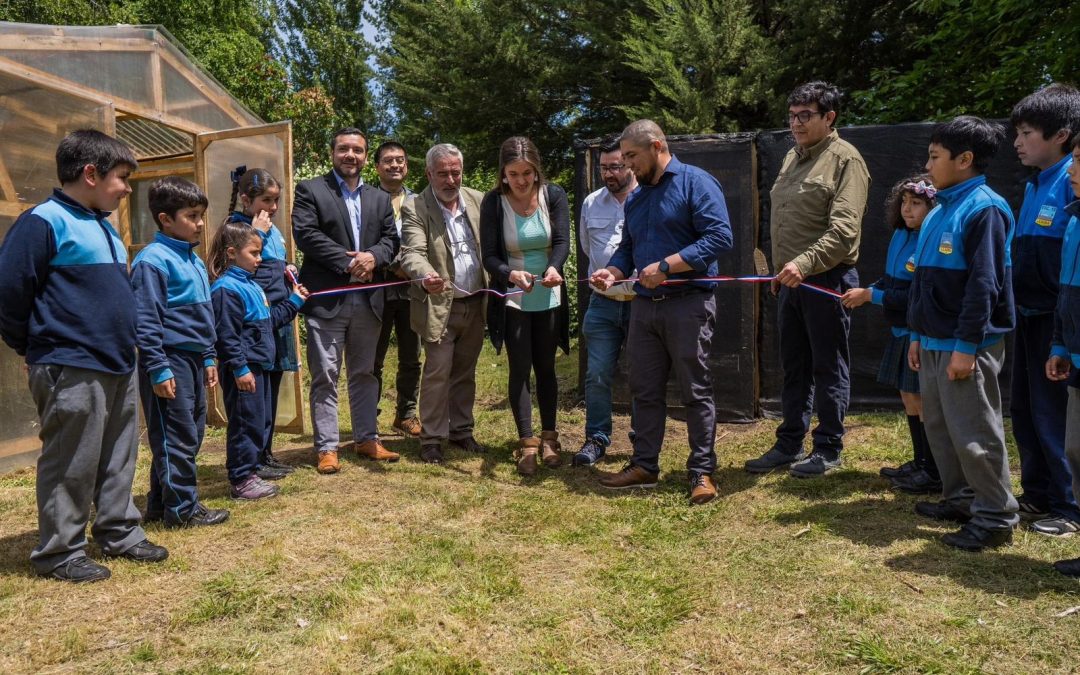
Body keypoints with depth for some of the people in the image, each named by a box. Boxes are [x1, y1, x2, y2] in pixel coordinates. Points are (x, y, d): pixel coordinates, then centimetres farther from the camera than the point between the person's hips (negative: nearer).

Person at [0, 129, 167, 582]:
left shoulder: (103, 226, 14)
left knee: (119, 460, 16)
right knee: (71, 468, 2)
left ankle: (119, 534, 29)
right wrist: (37, 349, -3)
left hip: (118, 367, 8)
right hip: (72, 372, -8)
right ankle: (59, 554, 16)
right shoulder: (44, 222, -13)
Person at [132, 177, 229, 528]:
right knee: (176, 437, -1)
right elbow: (145, 321, -16)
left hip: (194, 360, 9)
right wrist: (158, 369, -18)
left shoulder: (194, 261, 14)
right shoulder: (153, 260, -13)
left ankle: (159, 503, 25)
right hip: (170, 360, -9)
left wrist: (208, 358, 19)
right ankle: (182, 509, 9)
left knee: (193, 433, 14)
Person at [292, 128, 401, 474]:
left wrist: (372, 257, -13)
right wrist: (348, 262, -16)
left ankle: (366, 439, 23)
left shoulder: (380, 198, 17)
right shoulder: (310, 190, 2)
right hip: (326, 298, -4)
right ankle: (326, 448, 6)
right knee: (325, 376, -1)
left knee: (364, 373, 13)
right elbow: (305, 234, -10)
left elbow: (391, 239, 8)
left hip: (368, 299, 5)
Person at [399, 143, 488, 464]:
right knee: (437, 373, -2)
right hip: (440, 305, -4)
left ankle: (461, 430, 27)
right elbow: (413, 253, -21)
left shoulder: (478, 200, 6)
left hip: (476, 304, 4)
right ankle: (431, 438, 10)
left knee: (465, 372, 14)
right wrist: (426, 277, -41)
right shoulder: (415, 208, -8)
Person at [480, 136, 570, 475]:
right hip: (512, 300, -1)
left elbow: (562, 242, -14)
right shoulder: (493, 202, -10)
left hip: (549, 298, 2)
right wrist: (511, 274, -35)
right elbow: (490, 256, -14)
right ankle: (527, 443, 6)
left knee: (545, 368, 10)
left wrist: (553, 268, -36)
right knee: (520, 369, -1)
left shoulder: (554, 195, -7)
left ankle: (549, 437, 22)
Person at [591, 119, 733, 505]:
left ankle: (702, 471, 11)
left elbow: (719, 236, -18)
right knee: (645, 389, 11)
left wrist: (666, 265, -21)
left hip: (688, 304, -7)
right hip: (644, 305, 7)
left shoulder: (696, 183, -8)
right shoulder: (635, 198, 15)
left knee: (695, 391, 1)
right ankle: (644, 465, 22)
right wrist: (613, 271, -1)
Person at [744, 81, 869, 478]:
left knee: (829, 366, 3)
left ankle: (828, 449, 14)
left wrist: (804, 263, -29)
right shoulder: (793, 158, 15)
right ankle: (790, 444, 23)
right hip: (791, 279, 8)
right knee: (793, 366, 13)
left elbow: (844, 230, -20)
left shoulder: (845, 159, -9)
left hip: (827, 278, -8)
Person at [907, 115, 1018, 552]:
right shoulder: (940, 211, 13)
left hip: (966, 346, -9)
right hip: (934, 342, 9)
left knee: (974, 433, -2)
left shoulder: (984, 208, -14)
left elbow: (984, 284, -19)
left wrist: (966, 346, -21)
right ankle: (960, 500, 30)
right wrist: (918, 335, 18)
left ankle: (996, 517, 11)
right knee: (939, 426, 17)